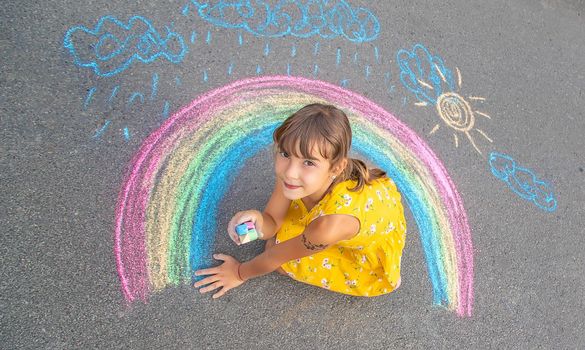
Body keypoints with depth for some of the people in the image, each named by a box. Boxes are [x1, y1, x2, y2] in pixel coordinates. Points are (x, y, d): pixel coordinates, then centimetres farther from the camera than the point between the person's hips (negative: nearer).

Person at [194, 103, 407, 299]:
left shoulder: (332, 223, -44)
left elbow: (277, 256, -25)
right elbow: (273, 222, -15)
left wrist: (240, 273, -6)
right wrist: (257, 221, -39)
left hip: (371, 252, -4)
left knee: (280, 252, -6)